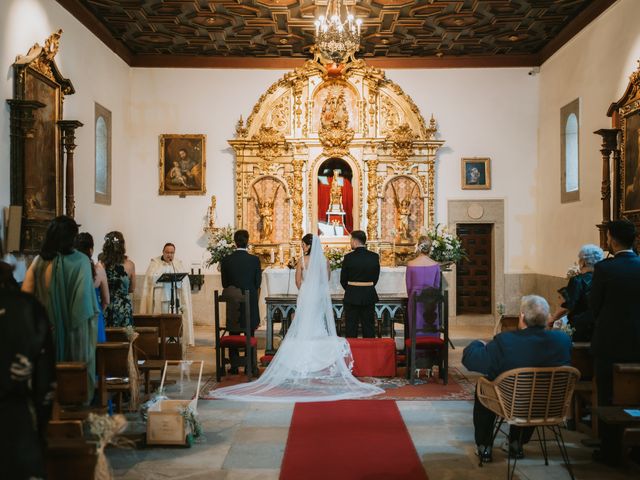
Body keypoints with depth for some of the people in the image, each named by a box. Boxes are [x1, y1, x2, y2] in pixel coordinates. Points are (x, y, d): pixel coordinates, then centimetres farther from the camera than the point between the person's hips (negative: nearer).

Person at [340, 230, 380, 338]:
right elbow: (376, 277, 4)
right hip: (369, 296, 3)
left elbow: (343, 280, -3)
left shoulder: (348, 257, -12)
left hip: (352, 296, -3)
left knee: (351, 328, 6)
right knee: (368, 326, 11)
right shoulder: (375, 257, -3)